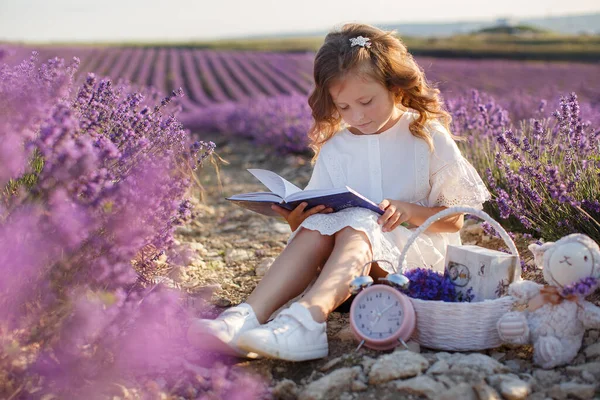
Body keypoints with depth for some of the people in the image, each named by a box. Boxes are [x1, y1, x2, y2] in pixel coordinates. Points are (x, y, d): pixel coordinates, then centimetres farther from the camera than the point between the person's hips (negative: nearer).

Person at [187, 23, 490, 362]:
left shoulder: (428, 137, 1)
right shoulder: (334, 149, 10)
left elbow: (455, 219, 1)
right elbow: (320, 212, 7)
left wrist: (409, 211, -17)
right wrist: (299, 220, -17)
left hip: (417, 251, -3)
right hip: (352, 253, 4)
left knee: (357, 226, -33)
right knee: (316, 227, -27)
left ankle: (306, 320, -59)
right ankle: (249, 317, -46)